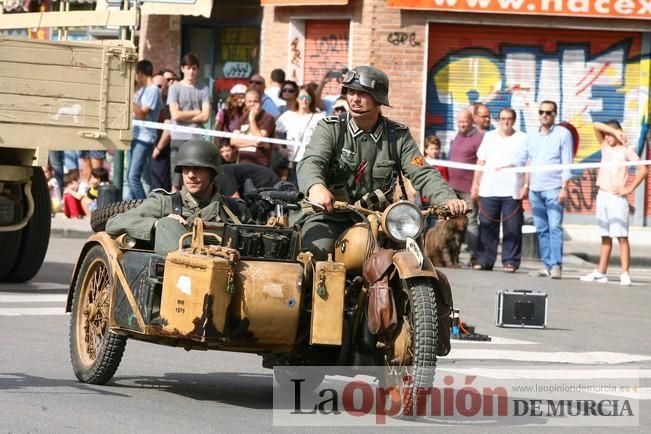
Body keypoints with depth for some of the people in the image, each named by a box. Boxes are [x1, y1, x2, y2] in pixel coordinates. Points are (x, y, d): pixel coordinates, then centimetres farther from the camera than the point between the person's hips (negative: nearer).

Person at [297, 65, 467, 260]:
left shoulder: (398, 136, 7)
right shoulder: (330, 128, 0)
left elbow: (422, 174, 1)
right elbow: (311, 162, -17)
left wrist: (448, 199, -21)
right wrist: (315, 187, -42)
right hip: (329, 214, -3)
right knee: (316, 252, -30)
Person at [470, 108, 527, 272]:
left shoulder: (522, 138, 5)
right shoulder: (489, 137, 14)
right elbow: (480, 162, 15)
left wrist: (526, 185, -7)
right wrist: (475, 184, 10)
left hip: (512, 192, -2)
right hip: (488, 191, 2)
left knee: (512, 229, -3)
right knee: (487, 228, 2)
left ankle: (510, 261, 1)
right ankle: (484, 260, 7)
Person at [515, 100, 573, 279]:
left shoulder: (563, 134, 1)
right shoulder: (531, 135, 15)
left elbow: (567, 162, -4)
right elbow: (522, 158, 20)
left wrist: (564, 187, -11)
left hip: (554, 189, -5)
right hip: (535, 189, 5)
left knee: (555, 227, -12)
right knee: (541, 229, 5)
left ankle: (556, 265, -15)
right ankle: (547, 265, 8)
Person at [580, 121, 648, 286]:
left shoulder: (626, 151, -2)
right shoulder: (605, 147, 13)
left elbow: (643, 170, -9)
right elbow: (596, 125, 5)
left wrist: (629, 189, -10)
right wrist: (613, 130, -7)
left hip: (617, 198, -6)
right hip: (602, 196, 6)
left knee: (622, 236, -8)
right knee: (605, 237, 10)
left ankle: (625, 274, -11)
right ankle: (601, 273, 12)